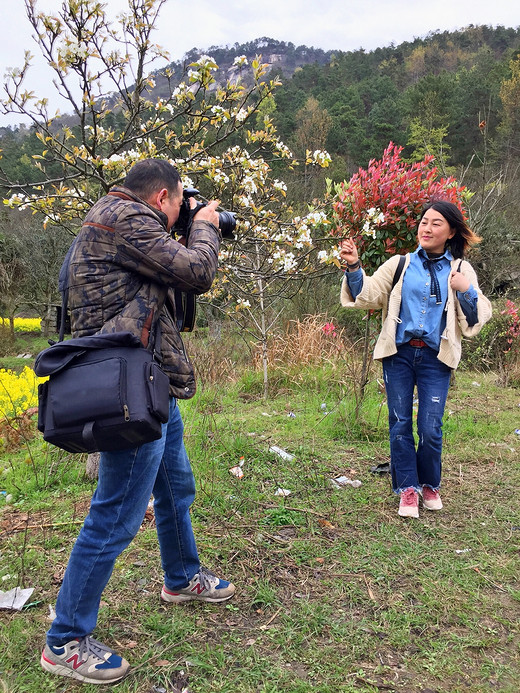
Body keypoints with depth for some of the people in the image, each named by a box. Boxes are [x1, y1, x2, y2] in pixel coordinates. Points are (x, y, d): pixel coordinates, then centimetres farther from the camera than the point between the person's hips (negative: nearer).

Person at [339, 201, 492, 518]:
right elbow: (367, 294, -4)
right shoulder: (400, 265, 5)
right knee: (400, 425, 4)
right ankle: (408, 490, 18)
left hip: (435, 359, 0)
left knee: (430, 429, -1)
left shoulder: (461, 270, 6)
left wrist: (467, 291, -14)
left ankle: (430, 486, 24)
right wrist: (354, 266, -18)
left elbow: (477, 318, 3)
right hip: (399, 355, 1)